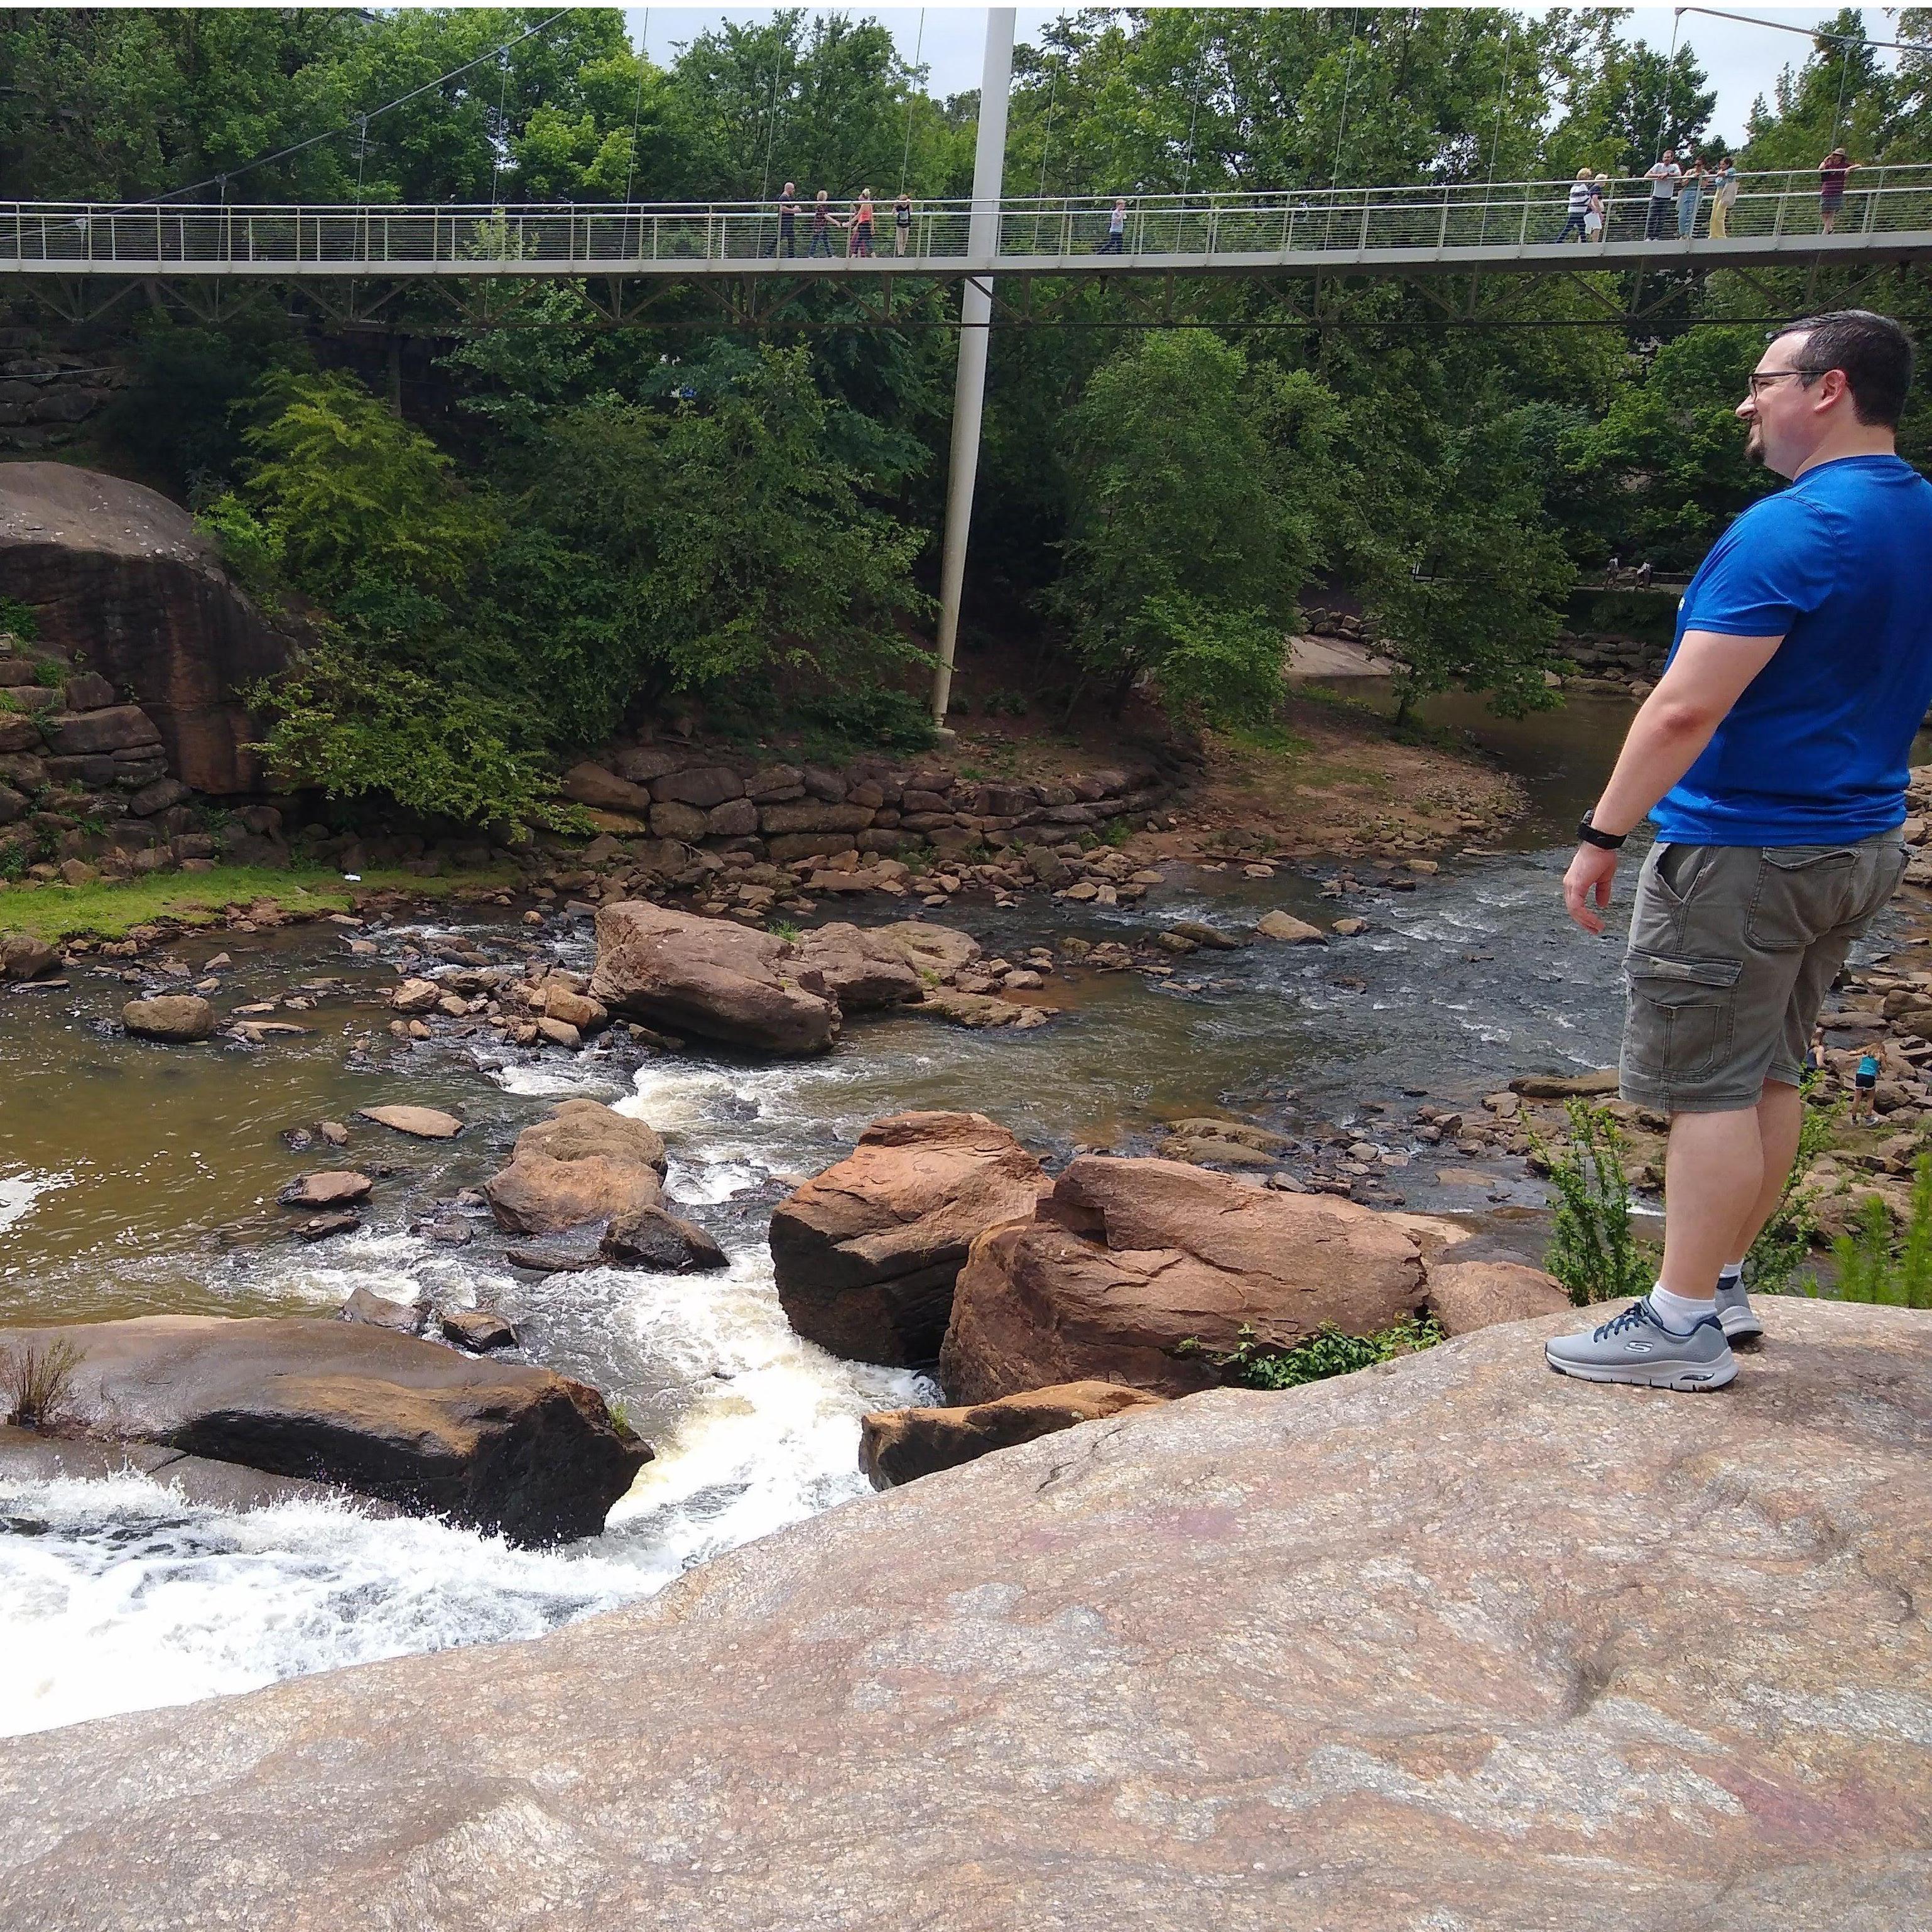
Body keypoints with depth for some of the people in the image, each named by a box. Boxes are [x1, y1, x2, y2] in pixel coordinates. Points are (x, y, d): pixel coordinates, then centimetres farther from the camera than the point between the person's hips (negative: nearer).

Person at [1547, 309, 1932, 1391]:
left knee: (1710, 1087, -3)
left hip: (1746, 852, -9)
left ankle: (1685, 1326, 3)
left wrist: (1603, 837, -18)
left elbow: (1687, 708, -24)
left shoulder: (1792, 530, -19)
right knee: (1768, 1076, 16)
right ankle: (1721, 1283, 26)